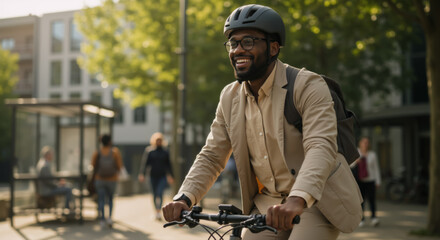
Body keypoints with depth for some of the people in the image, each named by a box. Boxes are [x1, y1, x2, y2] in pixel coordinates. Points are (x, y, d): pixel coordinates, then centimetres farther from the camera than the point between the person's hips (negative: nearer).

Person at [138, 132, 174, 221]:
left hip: (163, 176, -1)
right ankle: (157, 211, 23)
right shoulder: (149, 151, 3)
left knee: (160, 192, -18)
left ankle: (158, 212, -24)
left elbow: (168, 165, 13)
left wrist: (170, 176, 15)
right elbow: (145, 163, -1)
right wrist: (142, 174, -11)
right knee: (155, 194, 8)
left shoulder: (165, 152, 6)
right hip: (153, 176, 1)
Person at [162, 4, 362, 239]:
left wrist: (297, 200, -46)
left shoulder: (308, 87, -16)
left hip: (315, 201, -5)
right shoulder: (230, 97, 2)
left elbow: (321, 147, -29)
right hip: (268, 203, 5)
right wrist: (184, 198, -15)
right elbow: (211, 156, 3)